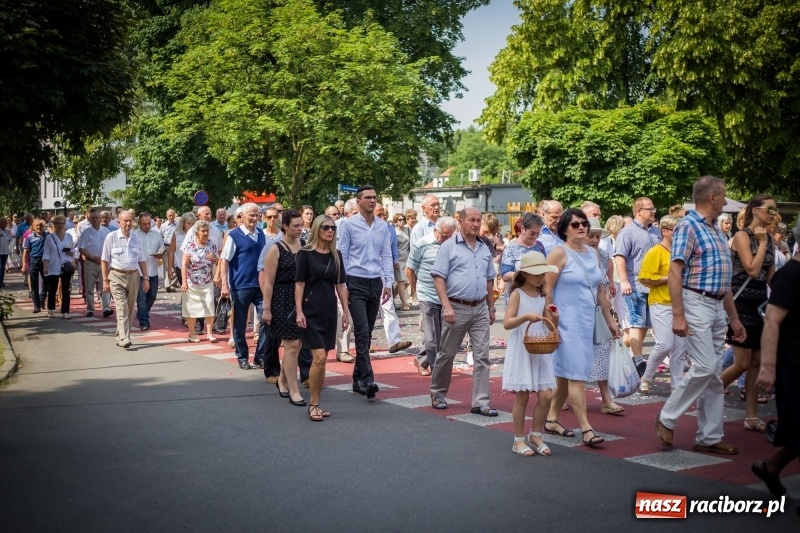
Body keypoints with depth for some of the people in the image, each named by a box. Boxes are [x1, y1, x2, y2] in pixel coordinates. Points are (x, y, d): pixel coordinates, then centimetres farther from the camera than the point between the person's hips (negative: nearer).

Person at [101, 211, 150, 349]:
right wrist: (105, 280, -5)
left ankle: (120, 337, 18)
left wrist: (146, 278, 7)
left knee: (130, 309, 7)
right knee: (122, 308, -14)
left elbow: (142, 260, 12)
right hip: (117, 276, -4)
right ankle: (124, 338, -20)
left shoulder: (136, 238, 9)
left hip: (133, 276, 4)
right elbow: (104, 261, -2)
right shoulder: (111, 237, -3)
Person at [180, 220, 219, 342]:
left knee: (209, 307, -4)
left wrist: (214, 259, -13)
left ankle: (209, 333, 6)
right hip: (192, 282, -2)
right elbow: (184, 264, -9)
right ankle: (192, 333, 16)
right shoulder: (190, 245, -7)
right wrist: (184, 281, -15)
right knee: (192, 307, 5)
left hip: (207, 283, 2)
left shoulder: (212, 246, 2)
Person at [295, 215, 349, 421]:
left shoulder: (336, 255, 9)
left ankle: (315, 403, 15)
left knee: (322, 359, 7)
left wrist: (345, 310, 8)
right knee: (319, 357, -13)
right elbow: (299, 284, -8)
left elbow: (340, 284, 12)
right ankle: (313, 404, 0)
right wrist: (299, 311, -14)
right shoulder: (305, 253, -5)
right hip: (310, 311, -5)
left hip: (329, 311, 5)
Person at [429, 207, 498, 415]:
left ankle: (480, 402, 3)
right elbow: (438, 278, -9)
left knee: (482, 356, 0)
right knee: (447, 353, 7)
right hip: (456, 308, -5)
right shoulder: (449, 247, -4)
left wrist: (491, 308, 18)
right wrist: (447, 306, -17)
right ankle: (438, 394, 25)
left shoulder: (485, 249, 13)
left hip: (480, 309, 5)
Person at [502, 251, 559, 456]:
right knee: (522, 397, 0)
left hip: (540, 351, 5)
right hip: (521, 351, -5)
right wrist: (526, 317, -28)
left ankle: (535, 436, 18)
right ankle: (519, 440, 13)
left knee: (546, 396, 0)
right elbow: (507, 323, -14)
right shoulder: (517, 294, -5)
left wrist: (554, 318, -9)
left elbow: (552, 327, 12)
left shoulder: (543, 296, 10)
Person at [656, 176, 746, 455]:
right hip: (696, 304, -9)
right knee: (704, 367, -14)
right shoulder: (687, 226, -9)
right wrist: (678, 315, -23)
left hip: (717, 307, 9)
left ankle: (709, 437, 13)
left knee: (714, 374, 8)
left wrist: (734, 318, 19)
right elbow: (674, 273, -17)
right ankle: (667, 418, 2)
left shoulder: (716, 232, 18)